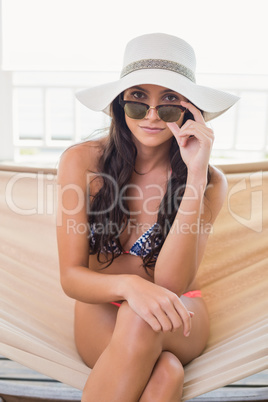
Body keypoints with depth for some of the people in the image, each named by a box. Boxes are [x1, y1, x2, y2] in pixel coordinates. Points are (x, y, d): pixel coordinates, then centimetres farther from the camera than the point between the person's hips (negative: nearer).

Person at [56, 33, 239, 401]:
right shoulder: (82, 161, -12)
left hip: (179, 321, 1)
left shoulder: (210, 181, -12)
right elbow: (71, 277, -12)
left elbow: (170, 284, -23)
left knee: (141, 320, -34)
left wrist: (195, 176, -29)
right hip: (101, 311, -1)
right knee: (165, 371, -32)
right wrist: (128, 285, -33)